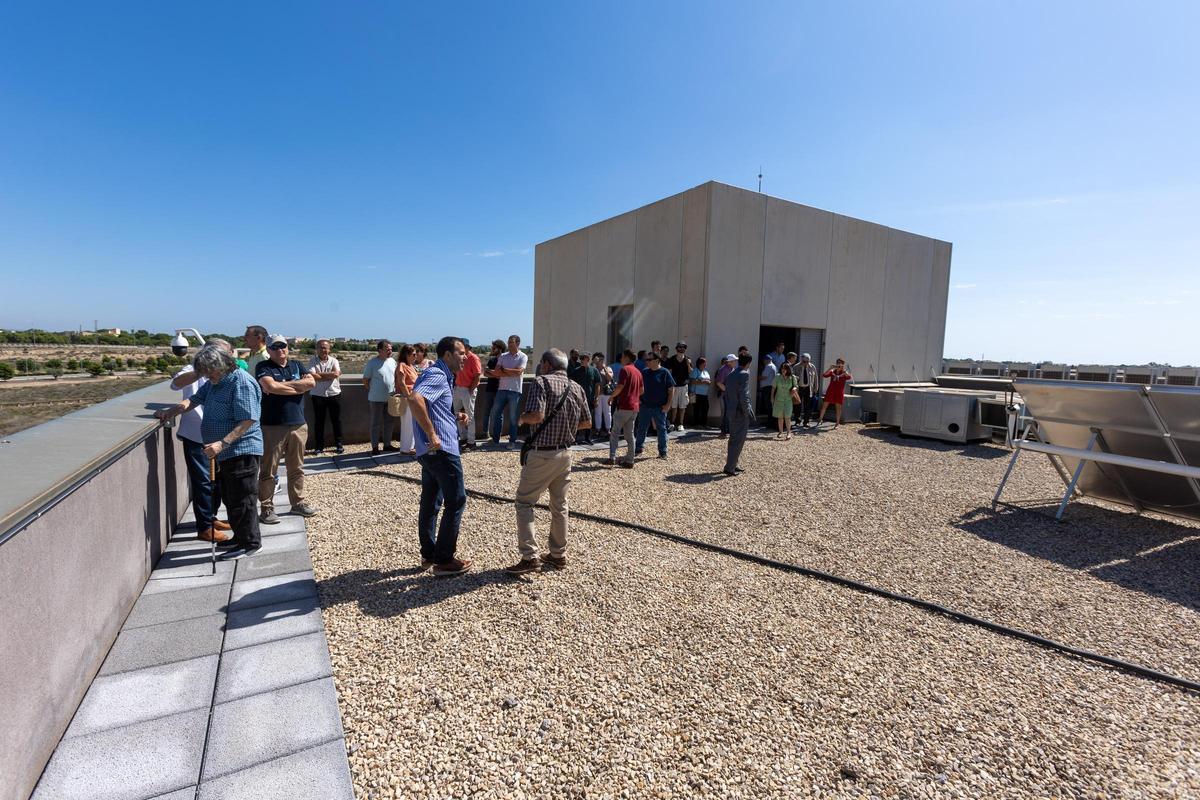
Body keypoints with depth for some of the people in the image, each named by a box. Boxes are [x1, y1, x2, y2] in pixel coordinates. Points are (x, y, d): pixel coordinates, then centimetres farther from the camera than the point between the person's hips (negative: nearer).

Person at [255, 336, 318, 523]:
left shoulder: (297, 365, 12)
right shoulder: (263, 367, -1)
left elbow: (311, 382, -5)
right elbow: (270, 386, -20)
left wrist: (283, 384, -11)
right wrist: (298, 387, -8)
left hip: (298, 425, 4)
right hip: (272, 426, -4)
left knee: (296, 468, 13)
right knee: (268, 471, 1)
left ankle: (298, 503, 24)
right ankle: (266, 509, 11)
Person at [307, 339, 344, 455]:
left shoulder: (334, 361, 3)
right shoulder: (312, 361, 0)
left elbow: (336, 373, -15)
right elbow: (312, 376, -16)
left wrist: (319, 374, -13)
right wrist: (329, 375, -12)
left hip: (334, 394, 1)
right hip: (318, 396, -1)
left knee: (336, 420, 8)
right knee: (318, 421, 7)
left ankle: (339, 444, 20)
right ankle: (319, 446, 17)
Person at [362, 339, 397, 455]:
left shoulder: (392, 361, 5)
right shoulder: (372, 363, -11)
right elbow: (365, 380, -5)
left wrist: (395, 389, 9)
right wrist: (374, 390, -1)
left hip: (390, 398, 5)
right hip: (377, 399, -5)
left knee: (388, 422, 13)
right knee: (376, 423, 3)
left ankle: (387, 444, 25)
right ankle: (375, 446, 12)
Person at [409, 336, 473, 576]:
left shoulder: (441, 376, 18)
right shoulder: (437, 375, -14)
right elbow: (415, 400, -32)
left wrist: (455, 418, 13)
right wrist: (432, 434, -27)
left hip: (429, 451, 10)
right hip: (442, 449, -10)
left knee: (430, 504, 15)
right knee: (456, 502, -1)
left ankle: (428, 555, 26)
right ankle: (444, 560, 5)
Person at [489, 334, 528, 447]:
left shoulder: (523, 357, -2)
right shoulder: (503, 356, 9)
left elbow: (518, 372, -16)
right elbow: (497, 372, -1)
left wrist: (504, 369, -6)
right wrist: (512, 373, -12)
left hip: (515, 390, -4)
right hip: (502, 389, 4)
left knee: (513, 417, 3)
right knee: (496, 414, 8)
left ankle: (512, 441, 13)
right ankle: (495, 439, 20)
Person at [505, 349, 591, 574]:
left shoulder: (542, 382, -12)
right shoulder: (578, 388, 7)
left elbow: (537, 415, -24)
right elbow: (587, 423, 10)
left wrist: (521, 418, -4)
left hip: (541, 454, -6)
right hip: (565, 453, 6)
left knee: (524, 502, 4)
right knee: (559, 505, 16)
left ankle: (529, 556, -1)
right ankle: (558, 555, 25)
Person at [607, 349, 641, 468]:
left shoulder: (625, 369, -10)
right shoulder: (638, 371, 14)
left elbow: (620, 387, -18)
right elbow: (641, 390, 18)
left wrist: (611, 396, -3)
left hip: (623, 406, -7)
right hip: (635, 406, 7)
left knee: (614, 432, 3)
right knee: (630, 434, 10)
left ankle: (612, 457, -4)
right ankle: (629, 461, 11)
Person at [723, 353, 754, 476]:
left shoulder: (731, 375, 10)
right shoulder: (744, 374, -15)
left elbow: (726, 394, 13)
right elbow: (744, 396, -21)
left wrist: (728, 409, 17)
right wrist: (748, 413, -14)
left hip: (731, 412, 9)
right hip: (741, 413, -9)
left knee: (733, 440, 18)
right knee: (738, 441, -1)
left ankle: (733, 464, 27)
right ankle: (729, 467, 2)